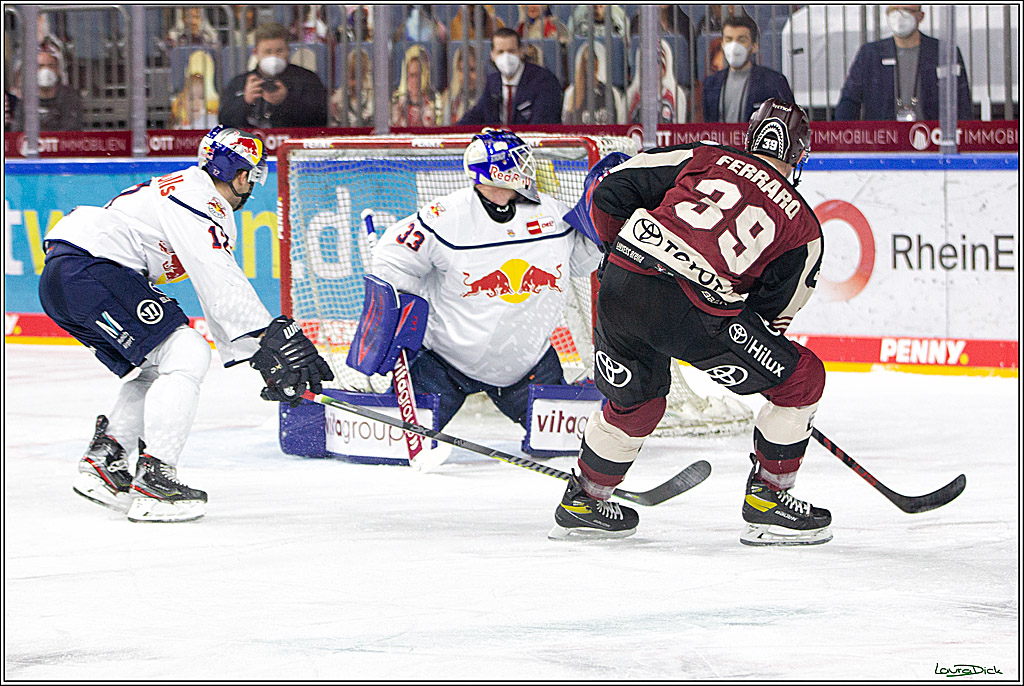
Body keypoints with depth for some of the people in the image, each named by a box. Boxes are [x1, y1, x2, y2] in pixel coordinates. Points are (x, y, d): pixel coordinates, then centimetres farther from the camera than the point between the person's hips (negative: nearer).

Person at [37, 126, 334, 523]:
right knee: (186, 356, -13)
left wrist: (261, 358, 15)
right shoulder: (196, 201, -10)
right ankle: (152, 480, -17)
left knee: (154, 368, 19)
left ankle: (102, 462, 18)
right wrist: (276, 338, -20)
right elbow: (224, 289, -19)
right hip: (84, 270, -11)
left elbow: (220, 301, 23)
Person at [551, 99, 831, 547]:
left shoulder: (704, 158, 19)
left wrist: (624, 252, 32)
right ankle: (766, 502, 17)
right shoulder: (804, 226, 15)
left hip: (618, 291, 5)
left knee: (634, 403, 31)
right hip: (693, 311, -5)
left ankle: (582, 504, 44)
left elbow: (607, 193, 17)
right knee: (801, 377, 14)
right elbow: (772, 310, 14)